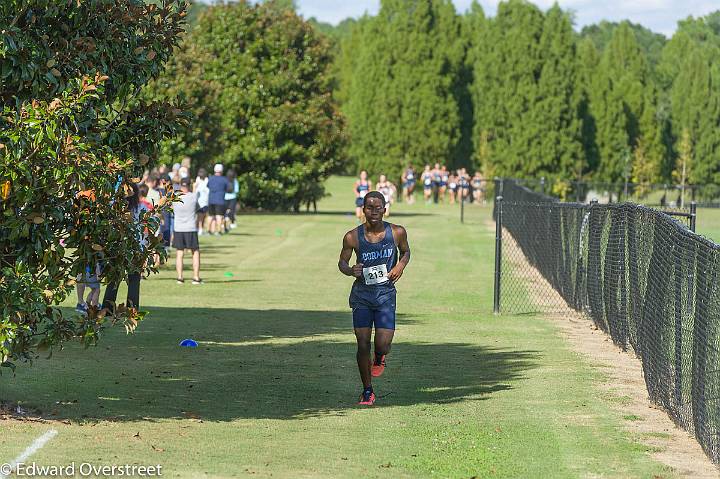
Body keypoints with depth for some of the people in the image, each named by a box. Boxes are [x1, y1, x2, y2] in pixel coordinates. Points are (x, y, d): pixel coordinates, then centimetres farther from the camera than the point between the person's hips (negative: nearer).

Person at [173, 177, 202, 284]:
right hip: (191, 229, -2)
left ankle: (180, 277, 4)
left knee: (179, 254, 8)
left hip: (178, 229, 2)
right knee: (195, 253, 9)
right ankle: (196, 278, 5)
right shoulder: (194, 196, -10)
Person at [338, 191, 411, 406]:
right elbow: (342, 262, 6)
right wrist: (351, 271, -16)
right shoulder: (353, 237, -7)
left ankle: (379, 358, 29)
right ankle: (367, 392, 15)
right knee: (363, 344, -1)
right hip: (361, 293, 0)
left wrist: (400, 266, -6)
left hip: (386, 293, 0)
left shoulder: (397, 232, -5)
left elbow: (405, 252, 15)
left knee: (383, 345, -11)